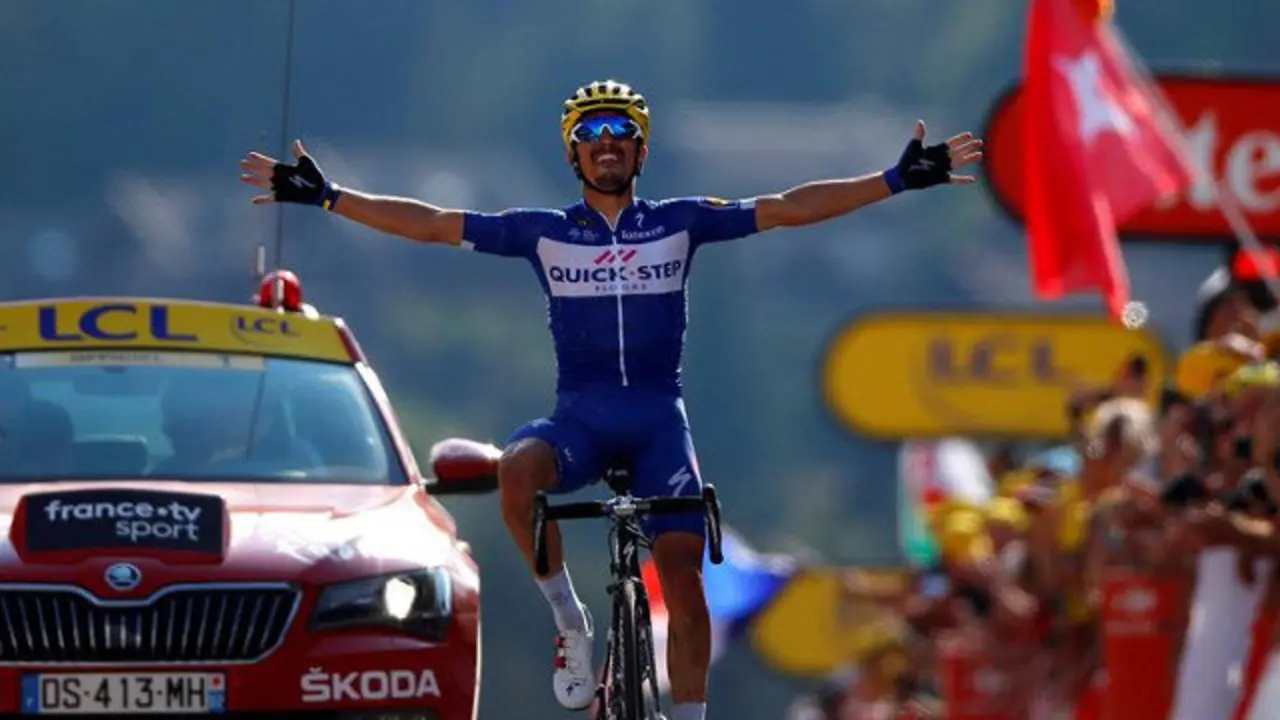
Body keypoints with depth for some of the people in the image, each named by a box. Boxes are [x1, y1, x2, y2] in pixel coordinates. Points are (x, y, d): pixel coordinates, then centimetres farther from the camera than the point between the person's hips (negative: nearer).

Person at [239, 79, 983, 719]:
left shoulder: (679, 224, 7)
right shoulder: (544, 233, 7)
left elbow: (789, 208, 3)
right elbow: (430, 223, 5)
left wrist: (899, 180, -5)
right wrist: (325, 196, 0)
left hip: (659, 417, 0)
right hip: (580, 415, 0)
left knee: (683, 572, -12)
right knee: (517, 471, -33)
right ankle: (572, 623, -14)